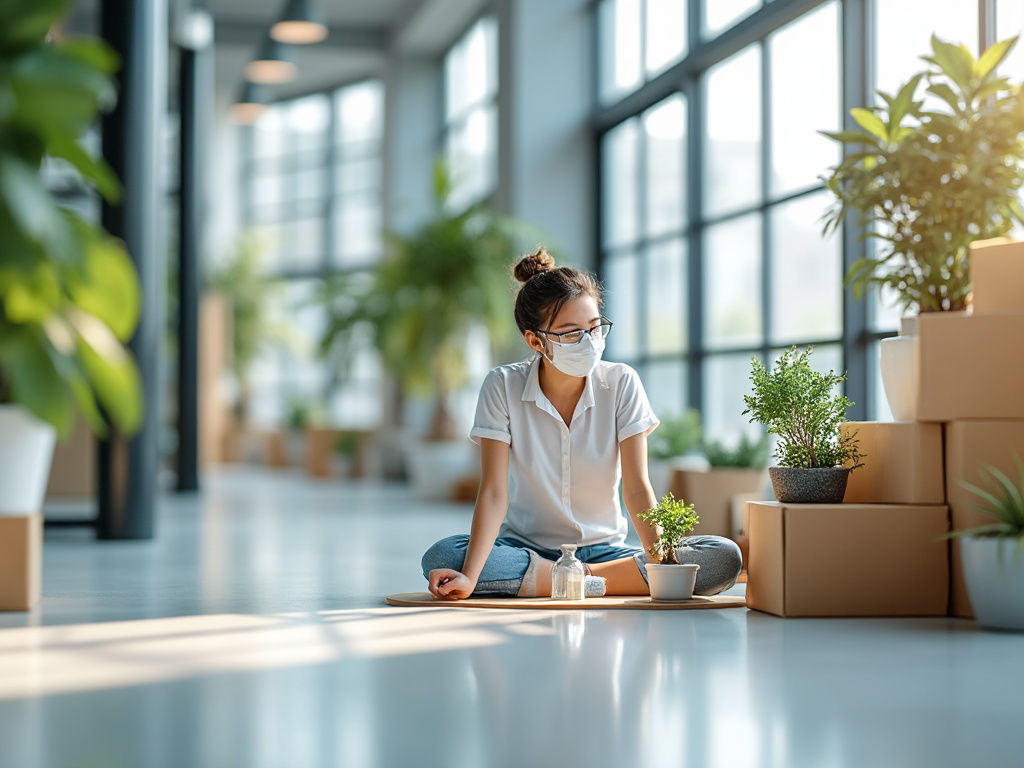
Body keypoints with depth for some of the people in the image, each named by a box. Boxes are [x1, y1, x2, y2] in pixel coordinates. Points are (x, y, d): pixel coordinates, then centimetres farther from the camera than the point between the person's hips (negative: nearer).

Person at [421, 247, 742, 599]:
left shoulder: (621, 383, -5)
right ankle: (593, 581, -24)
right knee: (440, 558, -33)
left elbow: (637, 488, -10)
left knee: (725, 558, -22)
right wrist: (470, 577, -30)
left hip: (603, 548, 1)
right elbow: (494, 493, -15)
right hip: (525, 547, -1)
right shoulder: (503, 386, -8)